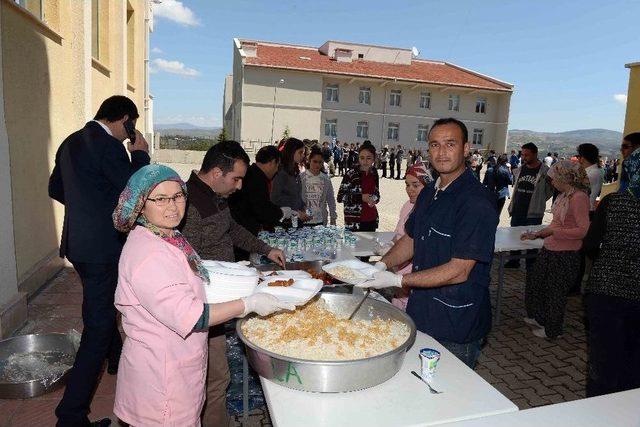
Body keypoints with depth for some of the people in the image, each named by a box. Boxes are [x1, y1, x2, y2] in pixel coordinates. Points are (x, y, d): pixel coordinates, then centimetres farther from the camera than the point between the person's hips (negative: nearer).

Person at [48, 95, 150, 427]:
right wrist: (139, 153, -7)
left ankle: (116, 358, 51)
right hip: (102, 247, -10)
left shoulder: (71, 142, 8)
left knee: (102, 308, 28)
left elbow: (55, 189, 17)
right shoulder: (109, 147, -20)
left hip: (78, 242, 10)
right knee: (98, 326, -1)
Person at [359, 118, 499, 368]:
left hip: (456, 328, -7)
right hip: (421, 313, 8)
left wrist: (398, 281, -25)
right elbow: (411, 239, 14)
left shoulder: (477, 202, -21)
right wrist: (382, 265, -3)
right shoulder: (429, 193, 6)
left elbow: (459, 271, -25)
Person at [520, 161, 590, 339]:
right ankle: (538, 318, 43)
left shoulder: (579, 197, -20)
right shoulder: (563, 195, 7)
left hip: (566, 254, -9)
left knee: (556, 292, 8)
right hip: (550, 249, 9)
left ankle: (552, 330, 29)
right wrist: (536, 235, 17)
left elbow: (583, 230, -24)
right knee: (535, 279, 21)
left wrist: (553, 232, -23)